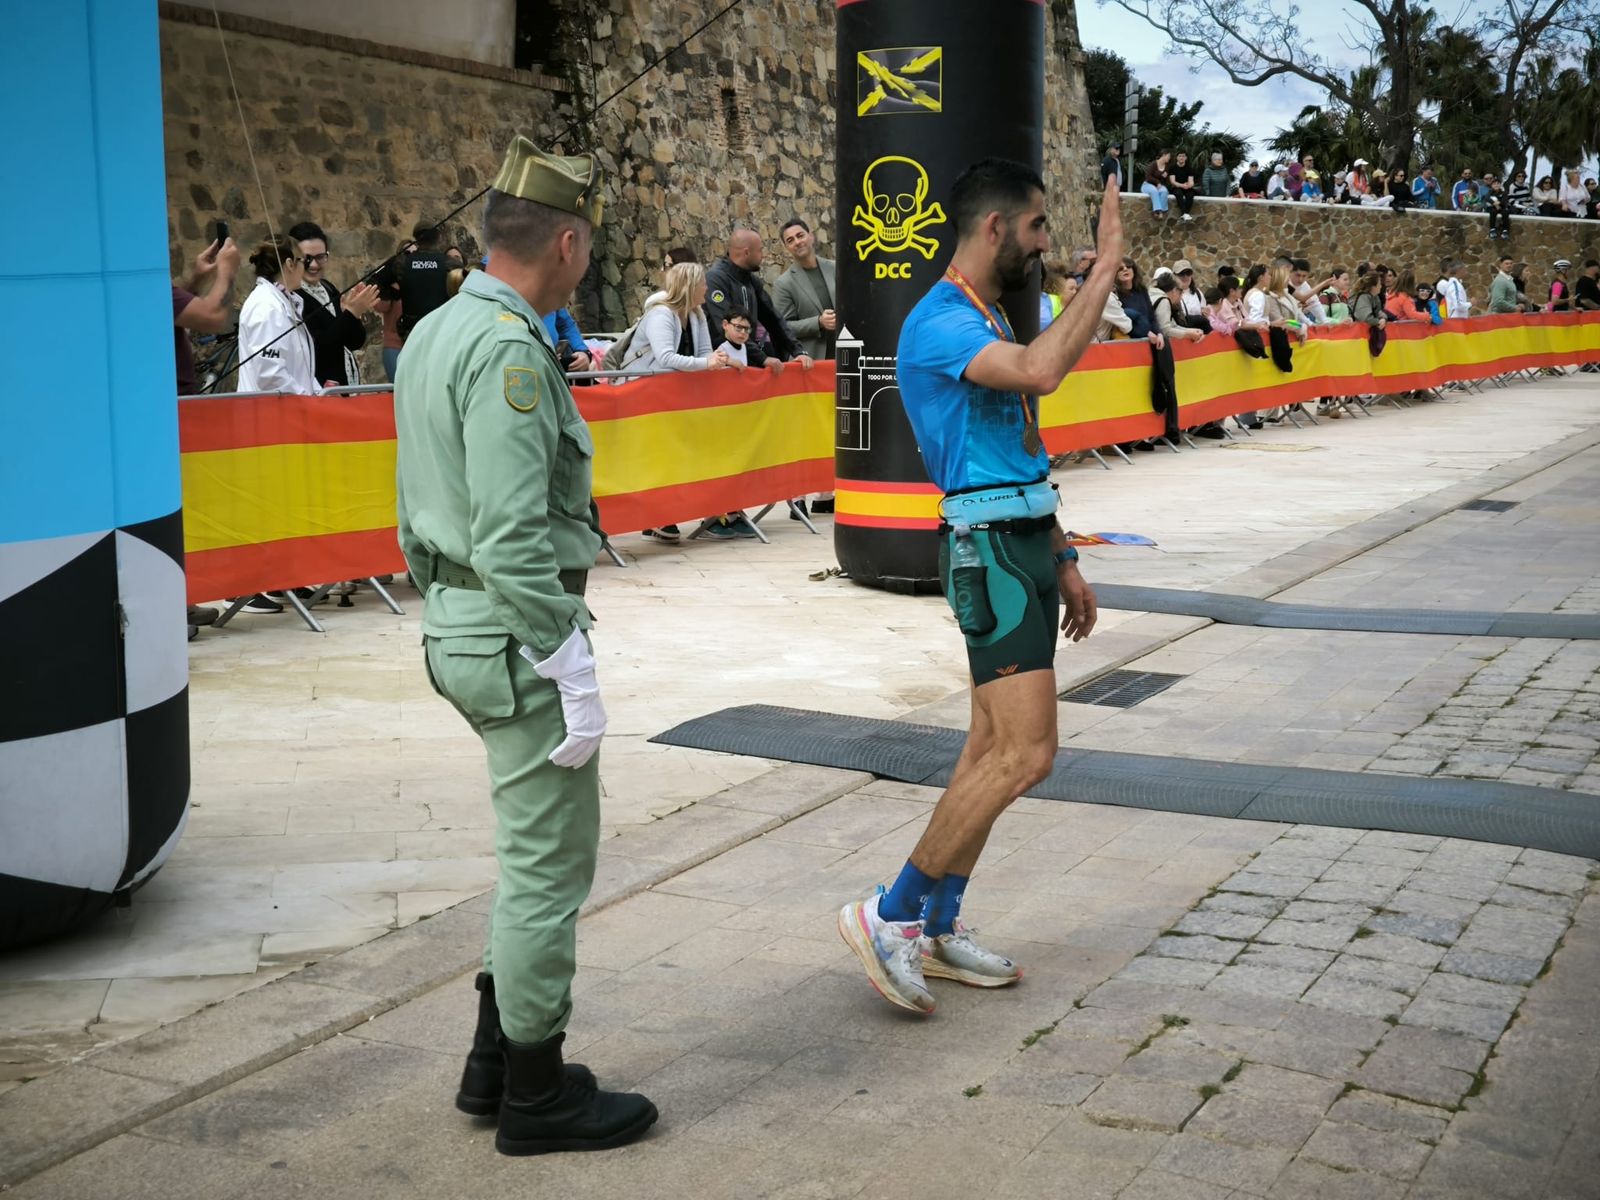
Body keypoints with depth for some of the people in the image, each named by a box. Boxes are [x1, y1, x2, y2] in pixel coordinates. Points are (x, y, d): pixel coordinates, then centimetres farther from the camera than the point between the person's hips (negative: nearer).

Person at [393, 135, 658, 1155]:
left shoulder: (434, 334, 12)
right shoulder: (510, 351, -19)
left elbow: (421, 509, 18)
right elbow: (514, 538, -25)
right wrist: (571, 674, -21)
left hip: (458, 625, 10)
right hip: (520, 636, -10)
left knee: (542, 847, 20)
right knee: (550, 860, 2)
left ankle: (497, 1060, 29)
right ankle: (538, 1095, 15)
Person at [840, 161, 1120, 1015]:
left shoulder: (989, 325, 19)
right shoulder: (939, 325, -14)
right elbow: (1042, 371, -34)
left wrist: (1062, 562, 21)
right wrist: (1106, 267, -26)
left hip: (1022, 547, 10)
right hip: (990, 551, -10)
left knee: (991, 745, 11)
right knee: (1025, 754, -14)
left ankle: (937, 929, 18)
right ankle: (889, 914, -4)